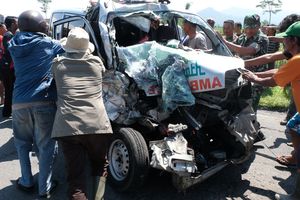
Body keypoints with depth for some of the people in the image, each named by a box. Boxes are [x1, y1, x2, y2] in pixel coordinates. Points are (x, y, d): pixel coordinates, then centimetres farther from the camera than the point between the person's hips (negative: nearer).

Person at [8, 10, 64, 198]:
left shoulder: (14, 46, 11)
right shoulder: (51, 45, -1)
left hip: (19, 103, 4)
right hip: (44, 102, -3)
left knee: (22, 143, 23)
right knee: (46, 146, 8)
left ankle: (26, 181, 30)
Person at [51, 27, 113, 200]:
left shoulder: (58, 63, 12)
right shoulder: (96, 62, 12)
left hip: (68, 127, 0)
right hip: (97, 125, 1)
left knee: (76, 177, 7)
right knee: (100, 167, 24)